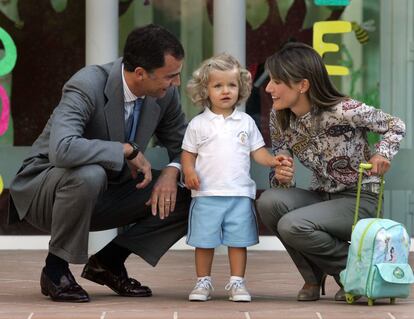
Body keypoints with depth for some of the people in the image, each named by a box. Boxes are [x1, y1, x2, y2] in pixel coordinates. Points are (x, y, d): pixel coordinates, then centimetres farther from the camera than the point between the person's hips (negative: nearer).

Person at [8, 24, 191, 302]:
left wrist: (172, 172, -17)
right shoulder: (87, 86, -29)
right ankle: (56, 269, -16)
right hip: (44, 190, -6)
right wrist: (128, 150, -35)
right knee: (89, 175, -41)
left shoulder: (165, 94, -9)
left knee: (188, 199, -9)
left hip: (105, 193, 6)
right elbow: (61, 149, -44)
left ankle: (109, 261, 7)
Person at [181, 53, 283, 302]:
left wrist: (272, 161, -8)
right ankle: (203, 282, 14)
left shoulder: (246, 122, 9)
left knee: (239, 241, 3)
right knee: (204, 241, 3)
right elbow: (188, 153, 7)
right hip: (207, 194, -1)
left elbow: (257, 151, 10)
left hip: (240, 194, 1)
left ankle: (237, 282, 11)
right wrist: (189, 171, -11)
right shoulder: (199, 124, 4)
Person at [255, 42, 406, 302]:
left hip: (358, 201, -6)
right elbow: (280, 174, 1)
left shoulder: (343, 111, -22)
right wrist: (281, 178, -23)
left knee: (292, 226, -30)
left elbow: (396, 126, -7)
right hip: (321, 196, 6)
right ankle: (314, 276, -3)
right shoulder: (280, 118, -5)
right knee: (269, 202, -24)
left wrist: (382, 154, -26)